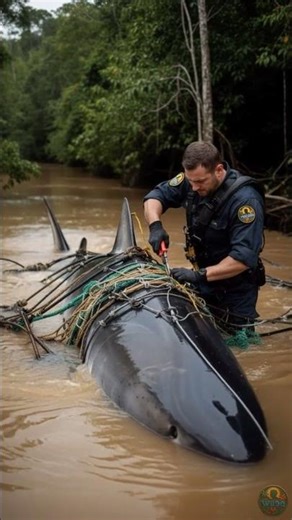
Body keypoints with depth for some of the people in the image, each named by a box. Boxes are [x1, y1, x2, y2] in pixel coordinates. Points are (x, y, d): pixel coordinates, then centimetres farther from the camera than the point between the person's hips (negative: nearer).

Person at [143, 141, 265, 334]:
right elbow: (155, 196, 1)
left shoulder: (245, 200, -28)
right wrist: (155, 225, -19)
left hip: (234, 290, -6)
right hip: (203, 283, 6)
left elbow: (243, 258, -32)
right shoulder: (193, 179, -10)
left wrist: (200, 275, -37)